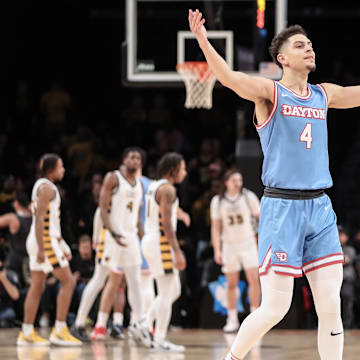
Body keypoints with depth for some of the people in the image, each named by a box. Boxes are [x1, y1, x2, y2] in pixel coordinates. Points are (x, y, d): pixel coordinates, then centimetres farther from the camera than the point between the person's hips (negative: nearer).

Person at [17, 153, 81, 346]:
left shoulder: (41, 185, 19)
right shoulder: (46, 187, -13)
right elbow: (39, 219, -20)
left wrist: (62, 245, 26)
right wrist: (41, 249, -24)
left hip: (39, 241, 10)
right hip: (45, 241, -10)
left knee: (37, 287, 9)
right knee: (68, 281, -7)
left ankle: (27, 333, 9)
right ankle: (59, 331, -9)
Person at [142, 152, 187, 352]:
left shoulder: (153, 186, 16)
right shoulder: (167, 189, -13)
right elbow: (166, 223, -20)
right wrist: (177, 252, -21)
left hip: (149, 239, 10)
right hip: (161, 243, -10)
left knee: (174, 290, 15)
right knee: (166, 293, -5)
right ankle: (160, 339, -3)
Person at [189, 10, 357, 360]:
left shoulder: (324, 95, 13)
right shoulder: (270, 91, -3)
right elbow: (230, 78, -21)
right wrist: (202, 41, -37)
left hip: (320, 206, 5)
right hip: (282, 207, -5)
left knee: (330, 306, -1)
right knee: (275, 307, -5)